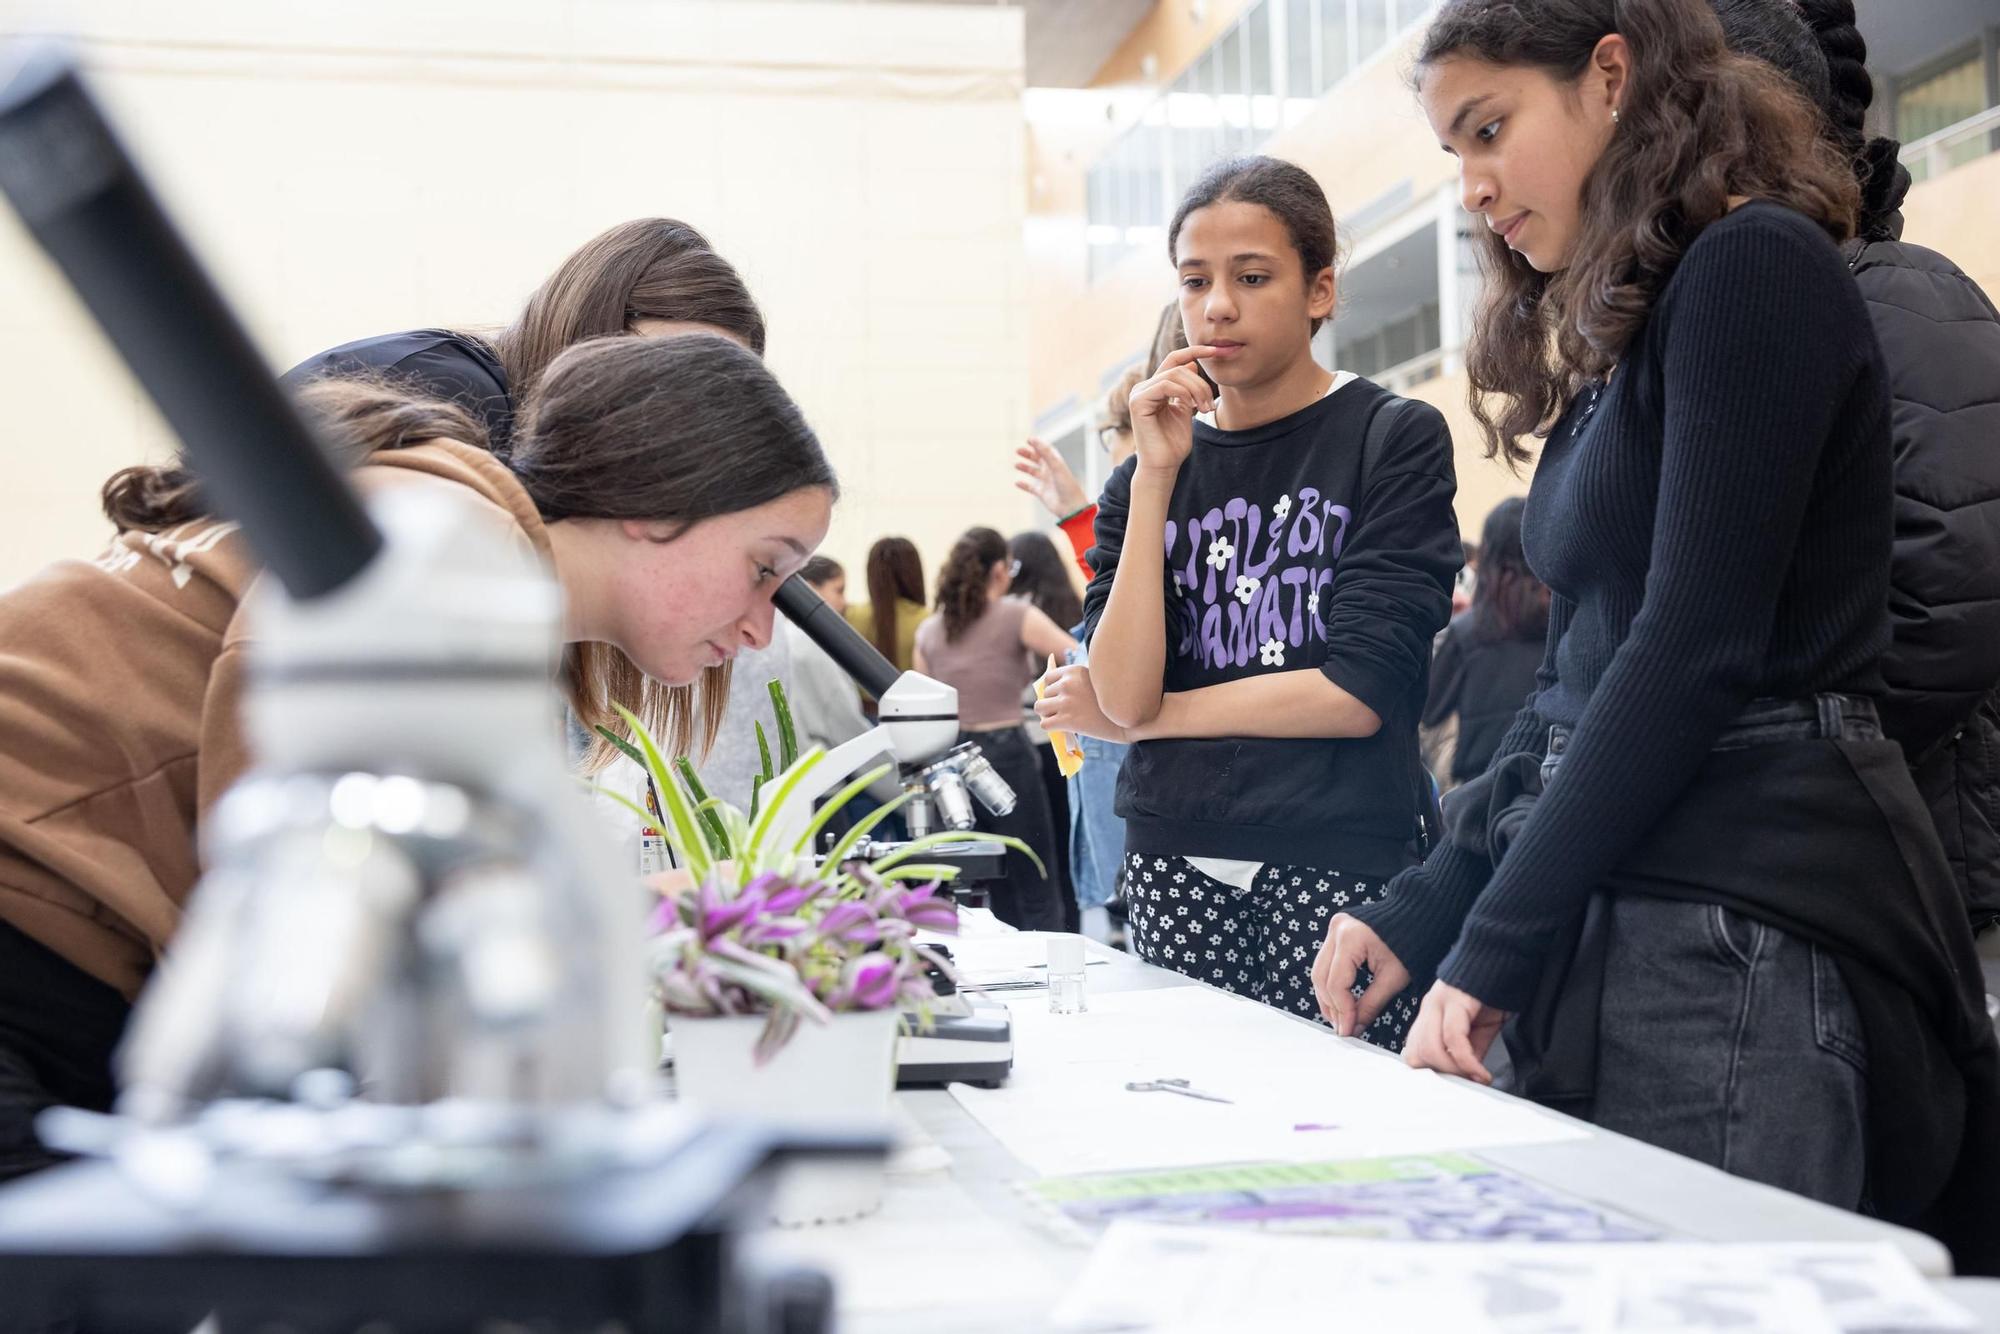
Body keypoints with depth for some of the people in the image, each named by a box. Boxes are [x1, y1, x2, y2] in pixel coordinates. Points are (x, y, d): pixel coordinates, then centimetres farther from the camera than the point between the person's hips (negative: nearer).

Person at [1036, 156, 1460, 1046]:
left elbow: (1360, 692, -10)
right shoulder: (1146, 473, 10)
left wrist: (1143, 719, -1)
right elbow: (1123, 689, -4)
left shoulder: (1394, 439, -1)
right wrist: (1155, 478, -7)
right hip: (1177, 866, 3)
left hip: (1344, 861, -3)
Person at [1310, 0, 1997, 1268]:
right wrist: (1422, 908, 10)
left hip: (1746, 922, -8)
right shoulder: (1616, 349, 19)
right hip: (1636, 922, 8)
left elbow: (1700, 647, -15)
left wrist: (1496, 944, -13)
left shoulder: (1754, 270, -7)